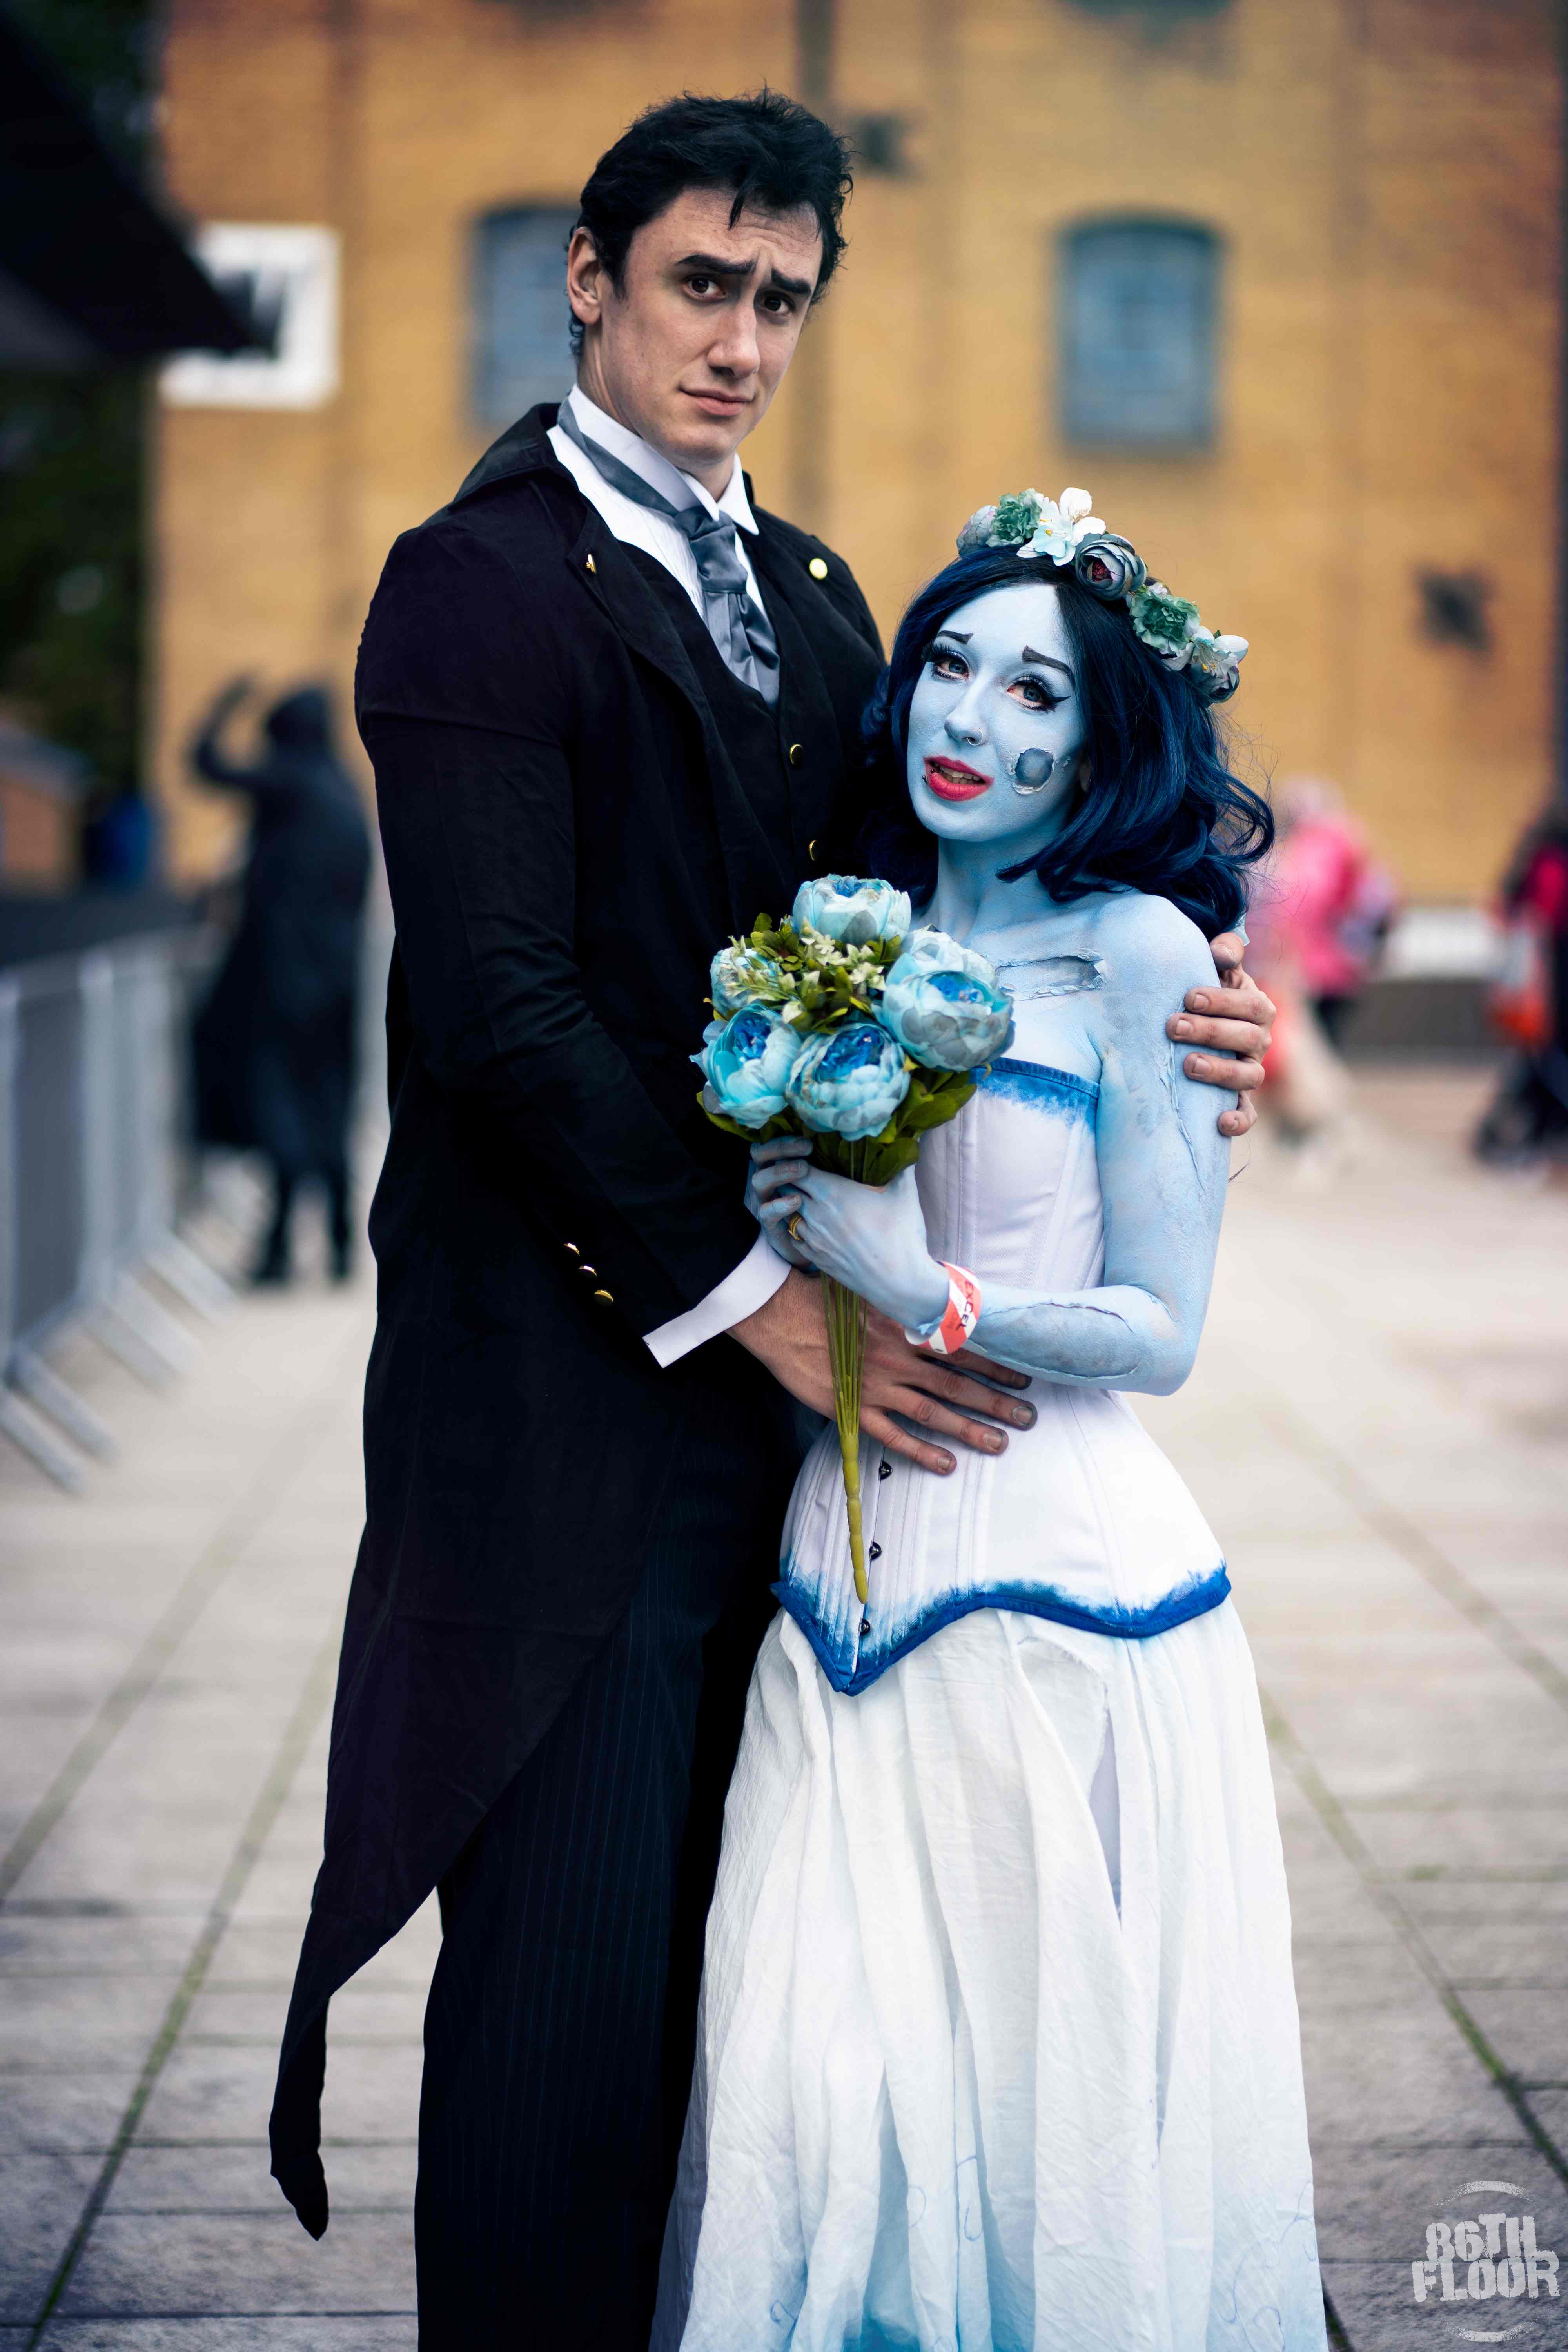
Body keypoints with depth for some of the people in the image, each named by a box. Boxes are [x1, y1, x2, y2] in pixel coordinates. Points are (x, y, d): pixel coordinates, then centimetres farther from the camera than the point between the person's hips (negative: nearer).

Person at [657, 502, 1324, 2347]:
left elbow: (1156, 1330, -8)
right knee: (826, 2091, 3)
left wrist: (916, 1289, -16)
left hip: (1061, 1571, -5)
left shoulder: (1136, 950, -5)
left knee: (1043, 2091, 1)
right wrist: (792, 1237, 0)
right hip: (857, 1567, 5)